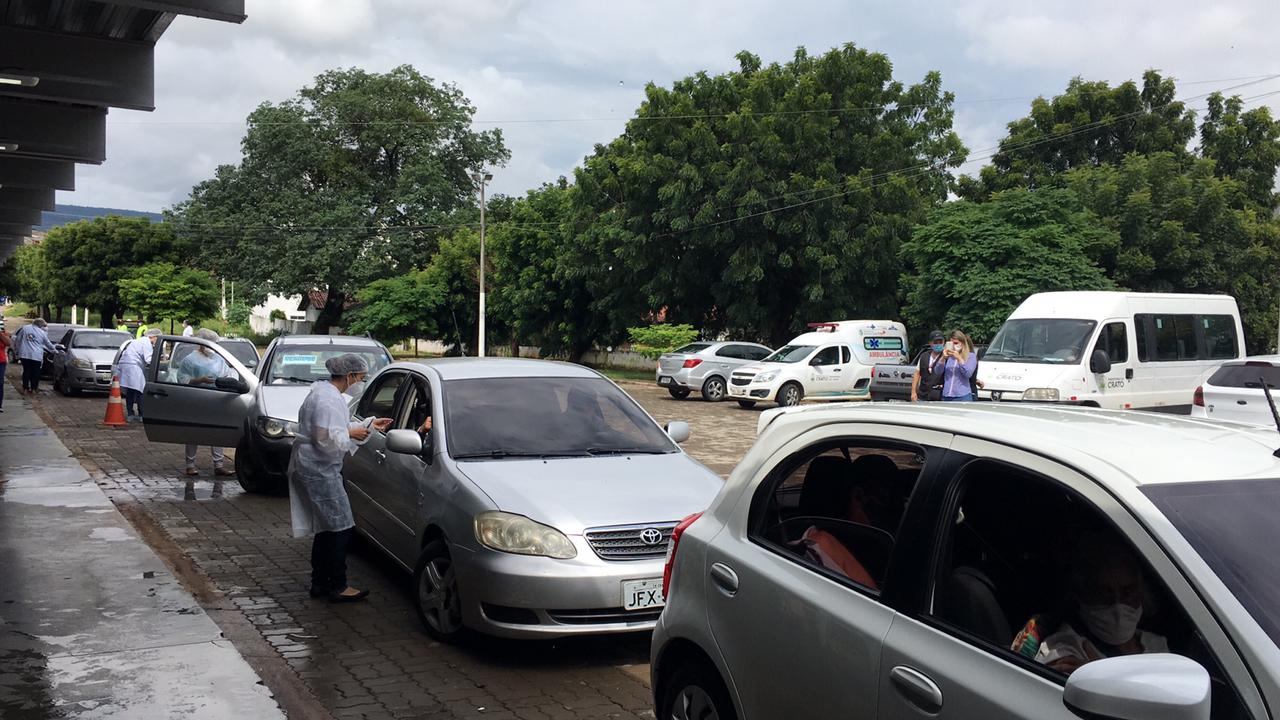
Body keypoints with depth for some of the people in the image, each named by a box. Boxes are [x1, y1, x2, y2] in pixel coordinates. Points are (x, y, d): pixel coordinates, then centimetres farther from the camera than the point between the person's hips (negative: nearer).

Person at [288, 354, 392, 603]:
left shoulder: (324, 391, 13)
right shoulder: (328, 399, -20)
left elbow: (336, 428, 23)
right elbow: (328, 440, -25)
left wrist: (369, 425, 19)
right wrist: (352, 433, -12)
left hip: (313, 467, 11)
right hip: (318, 469, -11)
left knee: (325, 528, 14)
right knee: (340, 526, -7)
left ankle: (320, 583, 20)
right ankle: (337, 587, -2)